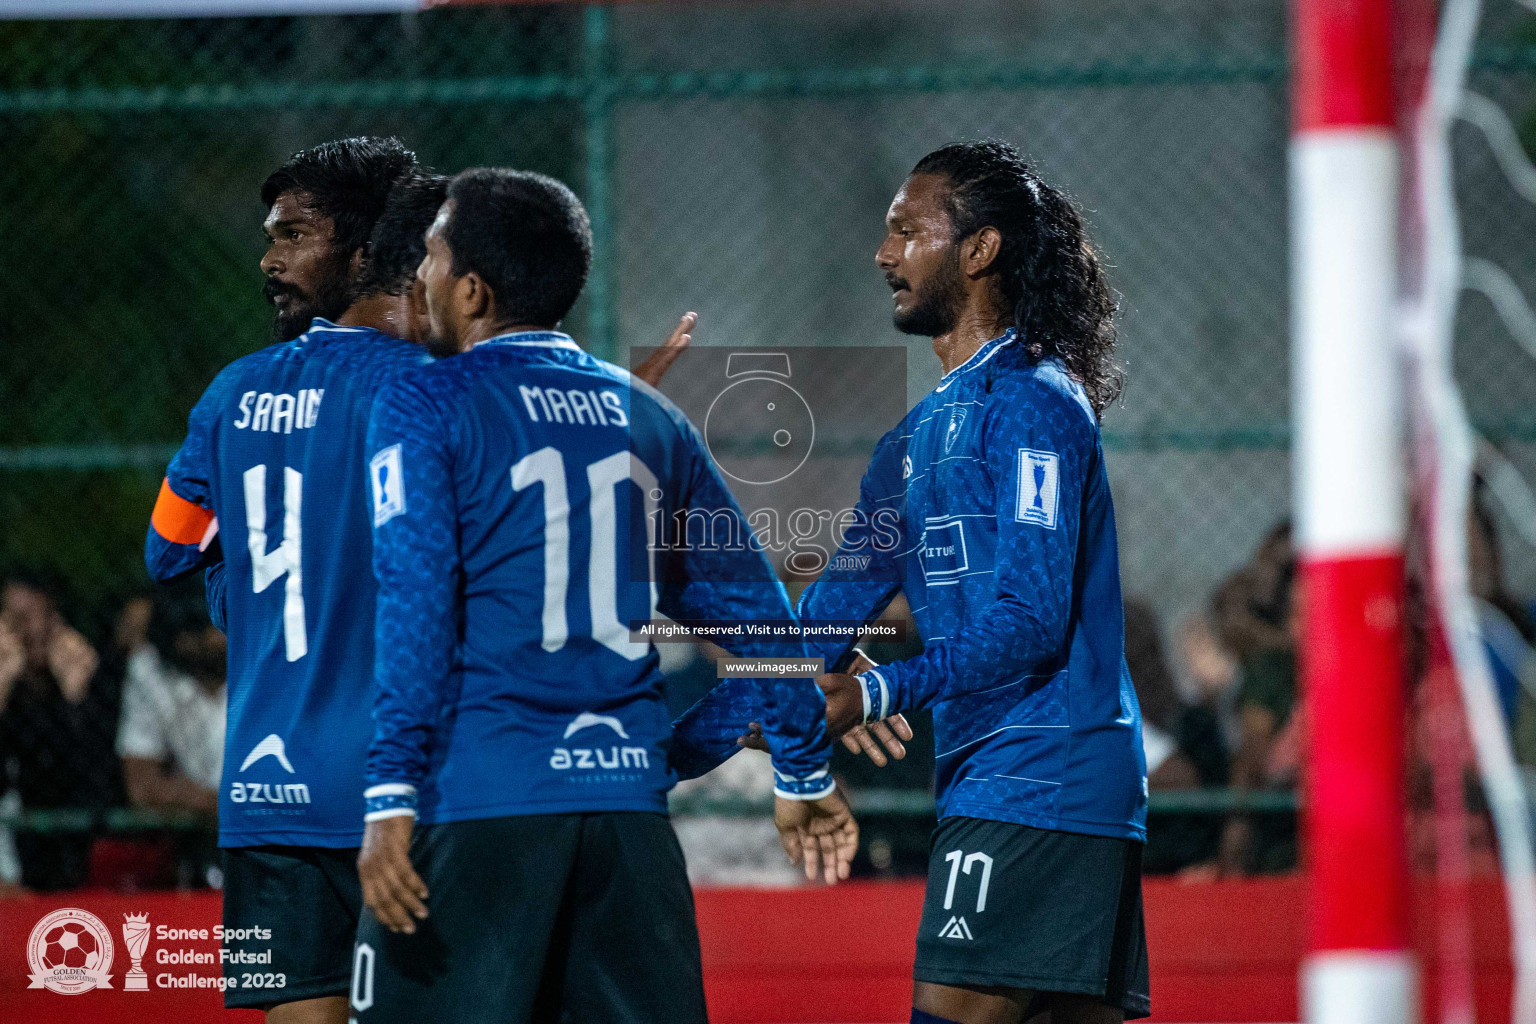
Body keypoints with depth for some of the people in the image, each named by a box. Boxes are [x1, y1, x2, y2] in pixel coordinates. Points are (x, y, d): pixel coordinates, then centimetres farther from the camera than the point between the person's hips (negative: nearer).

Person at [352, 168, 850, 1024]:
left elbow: (416, 602, -13)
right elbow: (754, 602, 19)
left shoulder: (426, 409, -1)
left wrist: (392, 796, -17)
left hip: (478, 804, -5)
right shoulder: (646, 417, 15)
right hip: (628, 805, 5)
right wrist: (804, 770, 29)